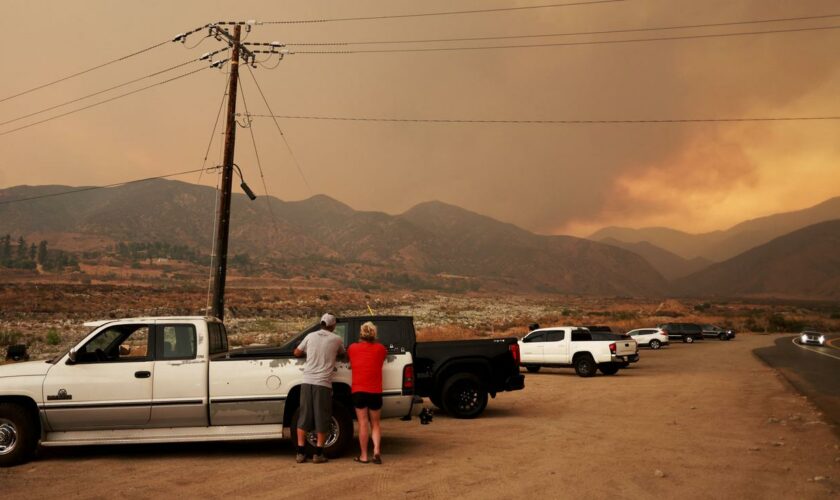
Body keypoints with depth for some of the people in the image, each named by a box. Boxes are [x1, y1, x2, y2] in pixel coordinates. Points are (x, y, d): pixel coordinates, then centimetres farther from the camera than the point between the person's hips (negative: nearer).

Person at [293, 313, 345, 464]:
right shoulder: (336, 340, 3)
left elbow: (297, 353, 18)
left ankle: (300, 453, 9)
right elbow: (341, 354, 22)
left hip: (307, 381, 3)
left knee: (304, 417, 8)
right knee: (321, 419, 6)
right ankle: (318, 454, 8)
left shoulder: (311, 336, 8)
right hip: (323, 383, -3)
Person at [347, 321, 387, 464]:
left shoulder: (352, 348, 4)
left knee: (363, 423, 4)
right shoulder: (380, 349, 3)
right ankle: (377, 450, -6)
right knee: (375, 424, 12)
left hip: (358, 391, 0)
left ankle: (363, 455, 5)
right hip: (375, 391, 1)